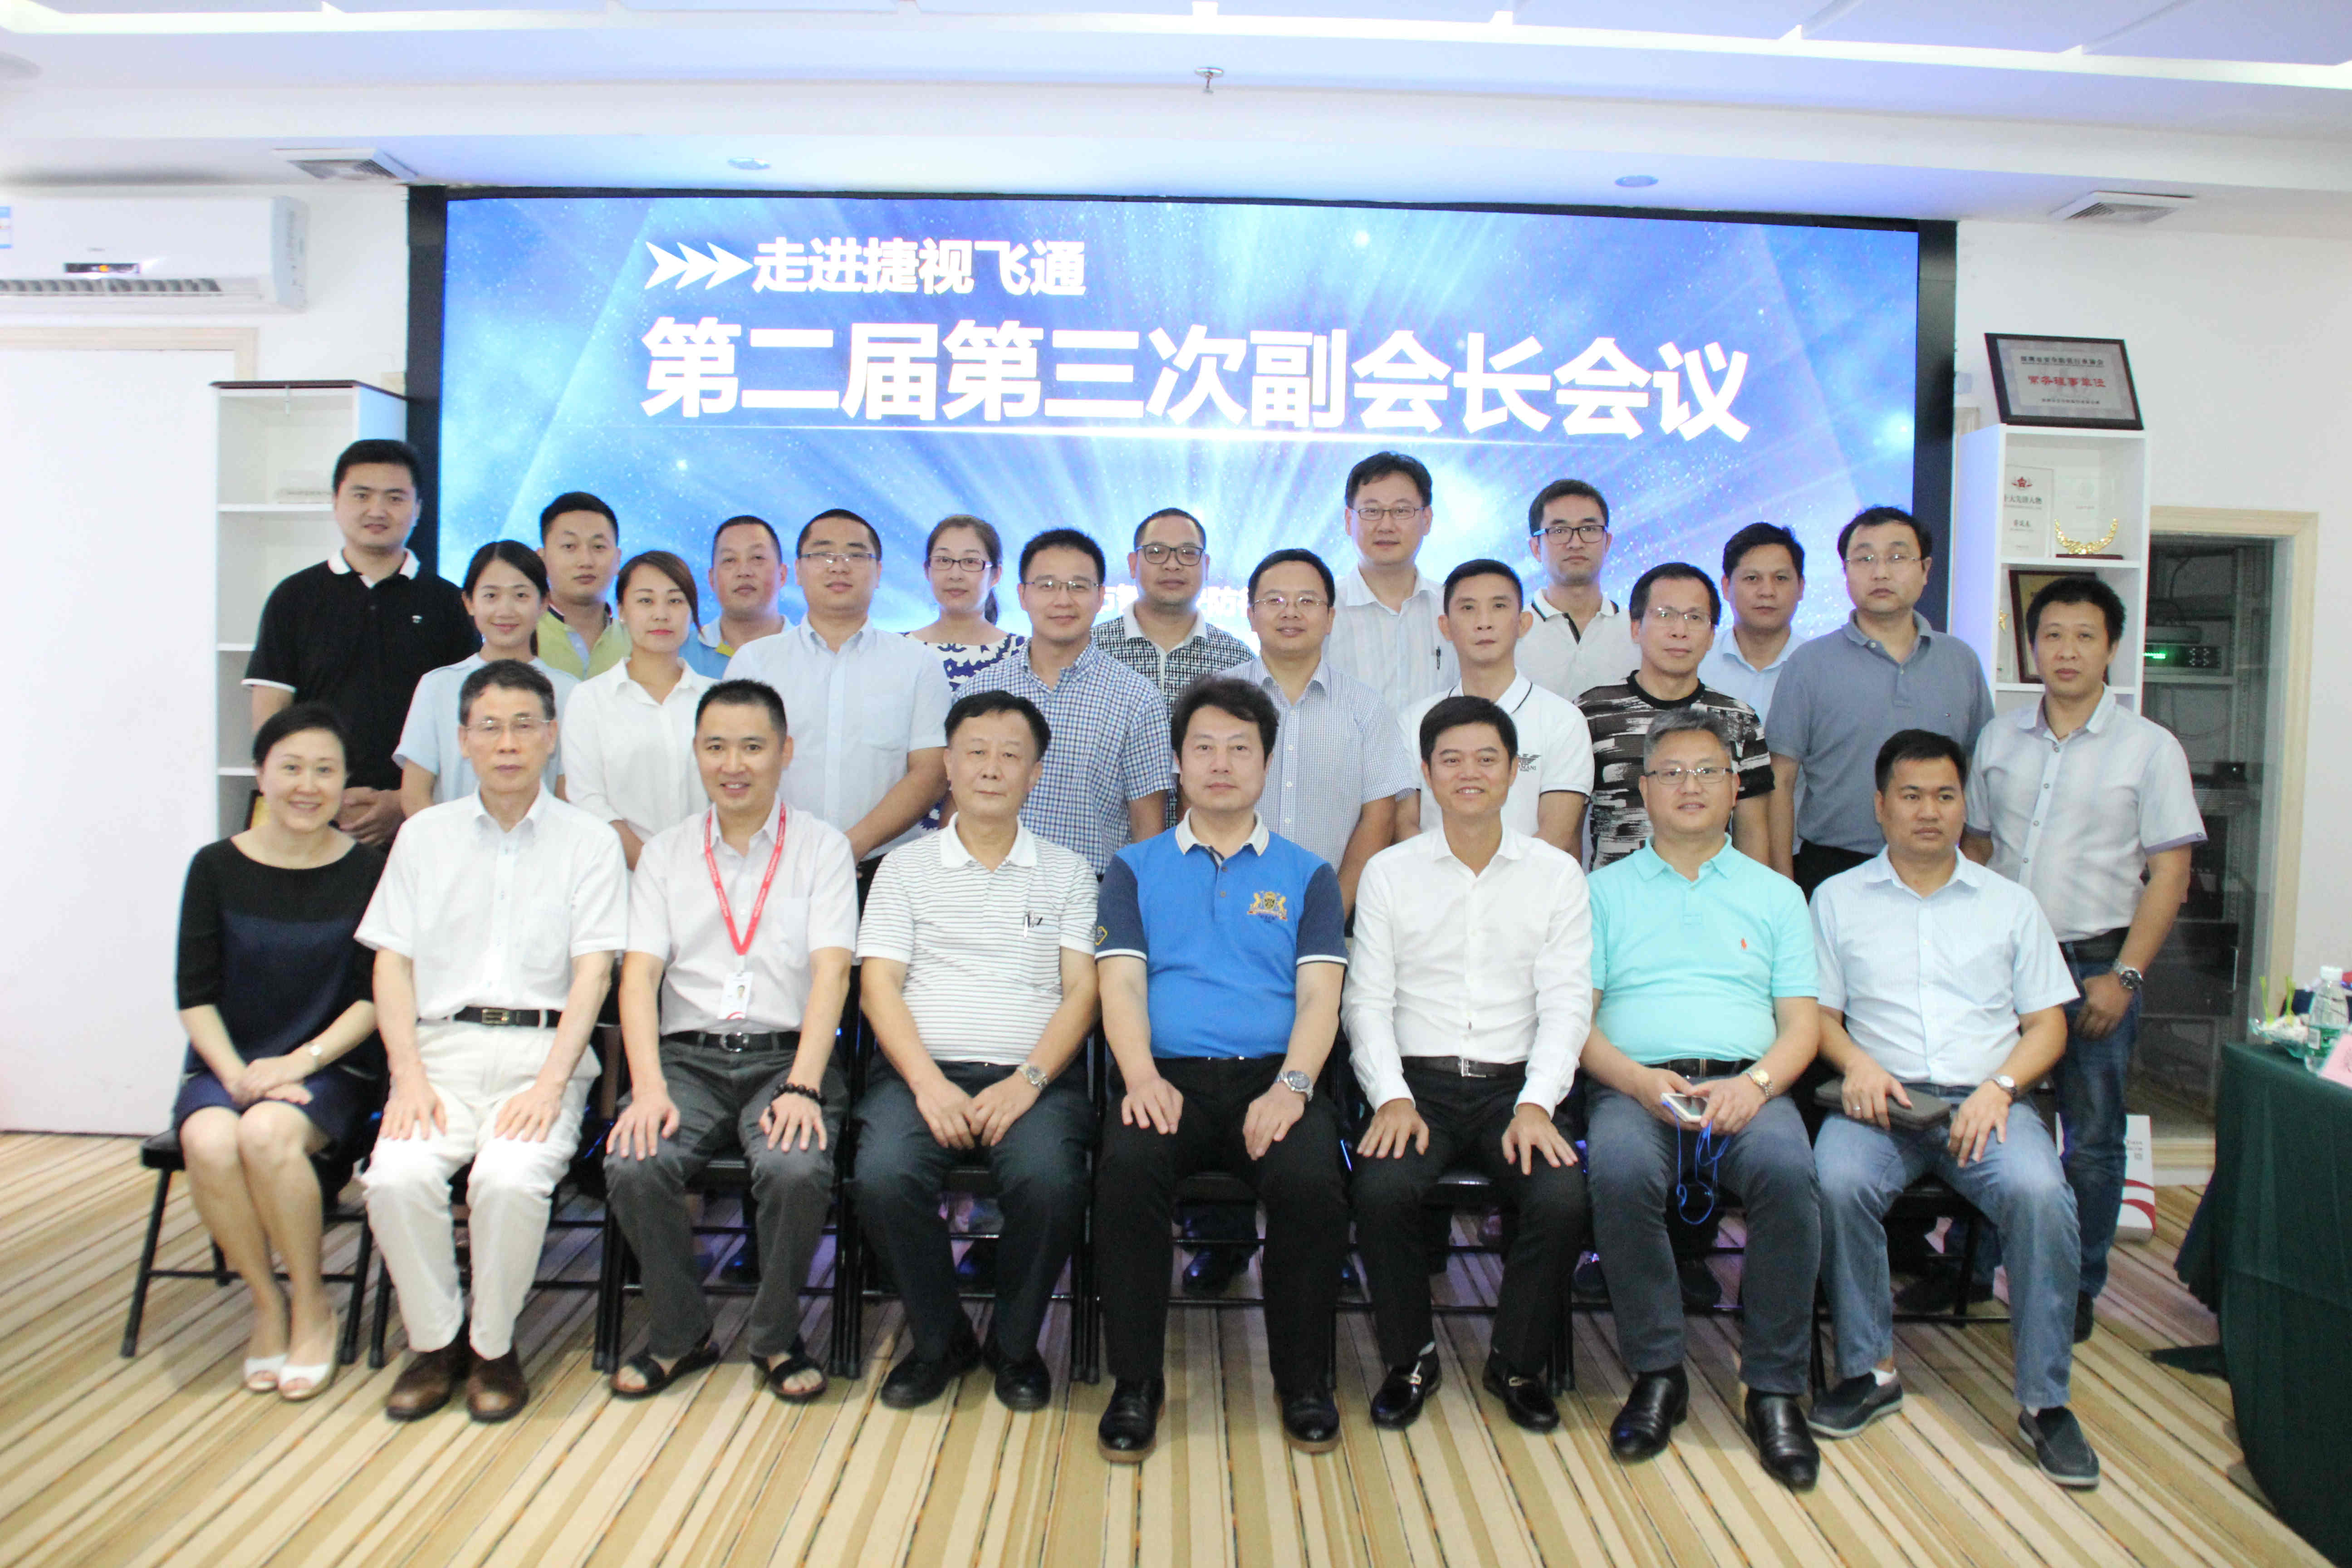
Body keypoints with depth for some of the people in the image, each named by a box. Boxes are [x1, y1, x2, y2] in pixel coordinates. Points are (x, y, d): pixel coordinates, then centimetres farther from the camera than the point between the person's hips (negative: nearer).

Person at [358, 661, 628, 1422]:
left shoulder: (588, 840, 7)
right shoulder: (425, 834, 15)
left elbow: (592, 972, -1)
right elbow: (392, 962, 10)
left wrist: (550, 1083, -14)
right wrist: (409, 1077, -5)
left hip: (541, 1051, -2)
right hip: (441, 1047, 3)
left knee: (511, 1180, -28)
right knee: (397, 1177, -24)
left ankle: (494, 1346, -3)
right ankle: (435, 1341, 0)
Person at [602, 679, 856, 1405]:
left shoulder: (822, 847, 7)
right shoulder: (665, 852, 14)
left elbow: (830, 973, -5)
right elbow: (639, 976, 4)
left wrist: (802, 1088, -19)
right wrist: (649, 1088, -13)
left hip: (786, 1054, -2)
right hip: (688, 1055, 2)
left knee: (796, 1170, -31)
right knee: (633, 1167, -26)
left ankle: (777, 1337, -2)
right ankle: (679, 1332, 2)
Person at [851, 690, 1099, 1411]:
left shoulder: (1067, 872, 15)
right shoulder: (906, 868, 15)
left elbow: (1081, 991, 5)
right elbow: (879, 986, 5)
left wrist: (1028, 1082, -12)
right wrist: (929, 1084, -11)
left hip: (1034, 1075, 0)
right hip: (923, 1069, 1)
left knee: (1050, 1181, -31)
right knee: (884, 1176, -29)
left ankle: (1015, 1344, -2)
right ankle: (939, 1339, -1)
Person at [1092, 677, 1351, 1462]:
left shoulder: (1307, 874, 18)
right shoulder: (1135, 869, 18)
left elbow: (1319, 995, 6)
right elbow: (1121, 985, 6)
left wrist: (1292, 1084, -13)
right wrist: (1141, 1077, -14)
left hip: (1273, 1077, 0)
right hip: (1168, 1076, 0)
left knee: (1311, 1182, -31)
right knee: (1127, 1170, -32)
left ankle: (1303, 1382, -6)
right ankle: (1135, 1382, -13)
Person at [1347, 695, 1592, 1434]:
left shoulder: (1556, 873, 8)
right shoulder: (1388, 873, 8)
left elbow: (1567, 1002, 2)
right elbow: (1368, 1001, 4)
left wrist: (1536, 1105, -12)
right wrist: (1392, 1098, -12)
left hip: (1515, 1085, 1)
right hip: (1417, 1081, 0)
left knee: (1564, 1199, -26)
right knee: (1382, 1190, -29)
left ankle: (1516, 1362, 2)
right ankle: (1409, 1359, -1)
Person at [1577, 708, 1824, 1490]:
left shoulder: (1776, 895, 21)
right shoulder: (1603, 891, 17)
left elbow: (1801, 1023, 12)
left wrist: (1756, 1083, -10)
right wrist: (1639, 1080, -12)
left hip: (1746, 1083, 1)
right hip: (1635, 1085, -1)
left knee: (1788, 1170, -33)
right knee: (1619, 1171, -34)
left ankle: (1775, 1389, -17)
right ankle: (1657, 1374, -15)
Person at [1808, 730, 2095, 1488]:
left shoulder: (2011, 903, 16)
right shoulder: (1838, 898, 14)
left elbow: (2048, 1022, 12)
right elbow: (1819, 1013, 10)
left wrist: (2000, 1085, -7)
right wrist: (1856, 1063, -11)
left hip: (1985, 1098, 1)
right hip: (1882, 1098, -1)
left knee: (2041, 1194, -30)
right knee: (1837, 1181, -32)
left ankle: (2043, 1399, -15)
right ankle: (1868, 1370, -13)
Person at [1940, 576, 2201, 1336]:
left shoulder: (2150, 748, -1)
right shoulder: (1998, 740, 8)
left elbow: (2169, 873, -4)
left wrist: (2124, 976, -11)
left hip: (2095, 961, -2)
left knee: (2091, 1138, 7)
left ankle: (2076, 1289, 22)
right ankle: (1975, 1265, 23)